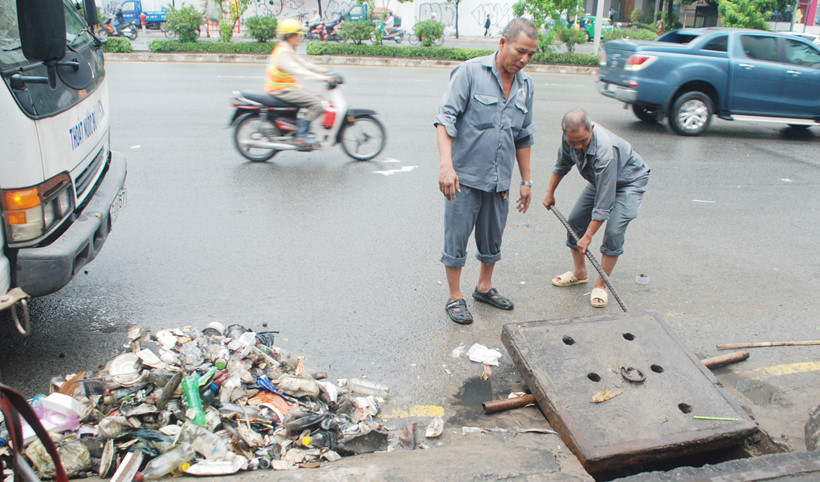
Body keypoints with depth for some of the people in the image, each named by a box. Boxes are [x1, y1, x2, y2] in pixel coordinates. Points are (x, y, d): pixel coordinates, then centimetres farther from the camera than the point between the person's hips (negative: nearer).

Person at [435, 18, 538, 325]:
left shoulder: (525, 86, 9)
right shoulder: (470, 72, -9)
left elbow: (524, 138, 17)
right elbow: (446, 118, -15)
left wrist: (526, 181, 17)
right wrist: (446, 164, -27)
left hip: (500, 180, 6)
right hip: (464, 176, -6)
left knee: (492, 239, 17)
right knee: (456, 239, 4)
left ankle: (484, 288, 38)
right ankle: (455, 298, 19)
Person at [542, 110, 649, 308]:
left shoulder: (604, 151, -42)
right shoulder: (570, 137, -20)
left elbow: (604, 202, -37)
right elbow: (562, 164, 6)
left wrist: (588, 236, -31)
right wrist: (550, 192, 11)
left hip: (630, 182, -7)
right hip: (599, 180, 8)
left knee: (613, 232, -21)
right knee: (575, 220, 3)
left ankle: (601, 285, -6)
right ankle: (579, 272, 21)